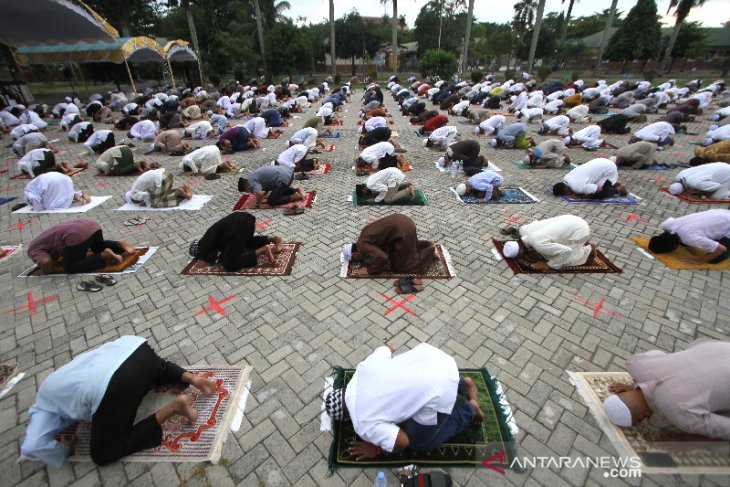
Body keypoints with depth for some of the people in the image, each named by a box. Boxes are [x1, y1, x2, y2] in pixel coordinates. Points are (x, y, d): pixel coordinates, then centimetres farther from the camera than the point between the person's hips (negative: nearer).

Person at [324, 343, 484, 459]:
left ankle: (468, 410, 20)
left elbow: (403, 442, -3)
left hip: (438, 392, -7)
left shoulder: (363, 423, -4)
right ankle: (462, 383, 31)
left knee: (418, 443, 20)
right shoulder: (363, 367, 11)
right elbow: (387, 347, 24)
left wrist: (377, 451, 14)